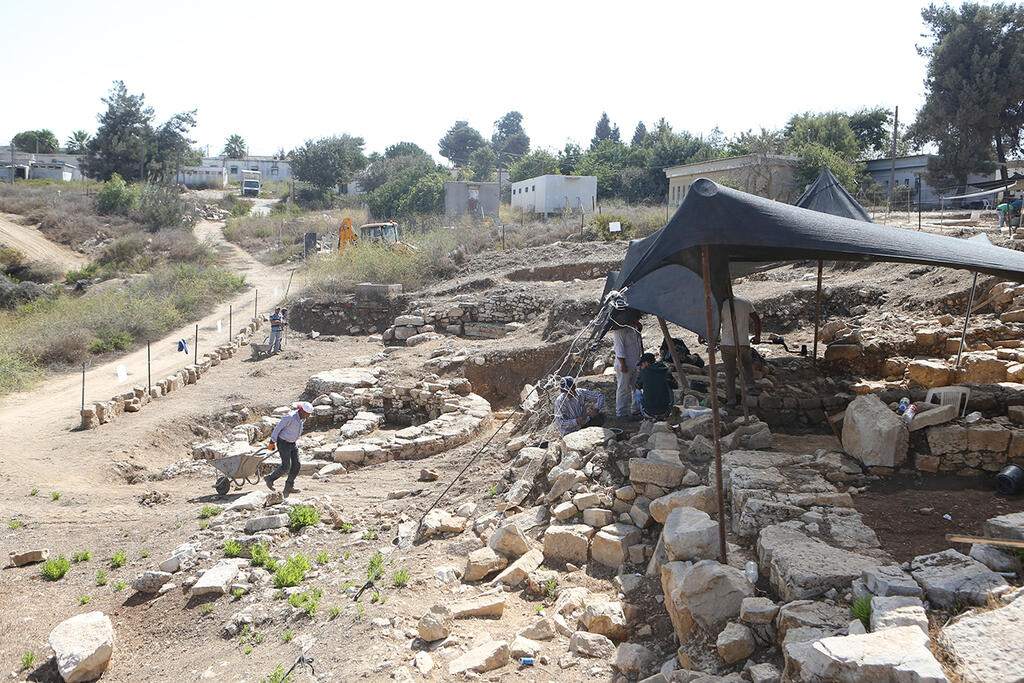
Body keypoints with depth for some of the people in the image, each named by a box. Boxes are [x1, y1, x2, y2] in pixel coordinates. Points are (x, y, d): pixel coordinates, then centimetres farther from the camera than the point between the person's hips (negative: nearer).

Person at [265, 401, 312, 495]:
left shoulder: (303, 418, -4)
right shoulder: (290, 417, -28)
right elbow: (278, 428, -19)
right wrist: (272, 442, -11)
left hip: (292, 444, 8)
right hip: (283, 443, -8)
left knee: (296, 465, 4)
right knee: (286, 467, -4)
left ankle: (289, 487, 15)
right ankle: (270, 479, 17)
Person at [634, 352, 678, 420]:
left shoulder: (643, 372, -1)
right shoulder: (666, 372, 5)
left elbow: (638, 386, 19)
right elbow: (675, 386, 23)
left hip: (649, 411, -2)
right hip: (664, 412, 2)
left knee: (638, 392, 26)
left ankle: (647, 417, 20)